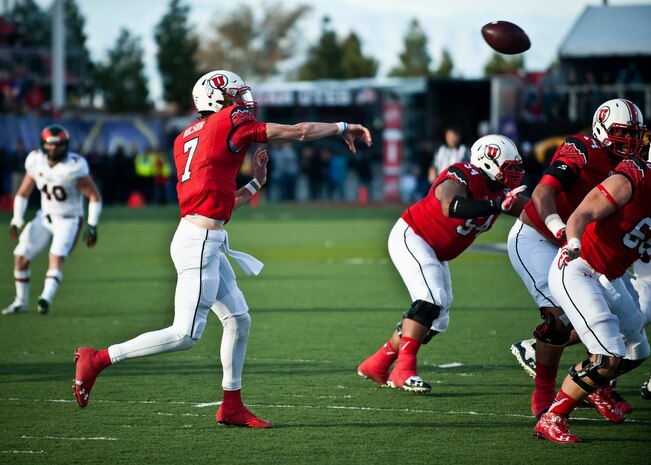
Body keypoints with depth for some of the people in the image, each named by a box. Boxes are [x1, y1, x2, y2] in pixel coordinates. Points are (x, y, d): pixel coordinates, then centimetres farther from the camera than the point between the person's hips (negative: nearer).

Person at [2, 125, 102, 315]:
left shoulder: (74, 167, -20)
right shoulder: (35, 162, -6)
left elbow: (94, 196, -13)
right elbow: (23, 193, 7)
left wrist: (92, 226, -17)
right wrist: (16, 220, 0)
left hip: (68, 220, -5)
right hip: (45, 217, 5)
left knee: (56, 257, -26)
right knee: (21, 257, -1)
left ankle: (46, 298, -40)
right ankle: (21, 302, 14)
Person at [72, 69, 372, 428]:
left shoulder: (185, 139, 18)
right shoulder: (230, 121, -5)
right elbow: (298, 132, -1)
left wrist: (255, 183, 22)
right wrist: (343, 127, 13)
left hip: (208, 244, 10)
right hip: (200, 241, -10)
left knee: (238, 319, 13)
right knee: (185, 334, -9)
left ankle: (232, 406, 16)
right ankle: (96, 359, -6)